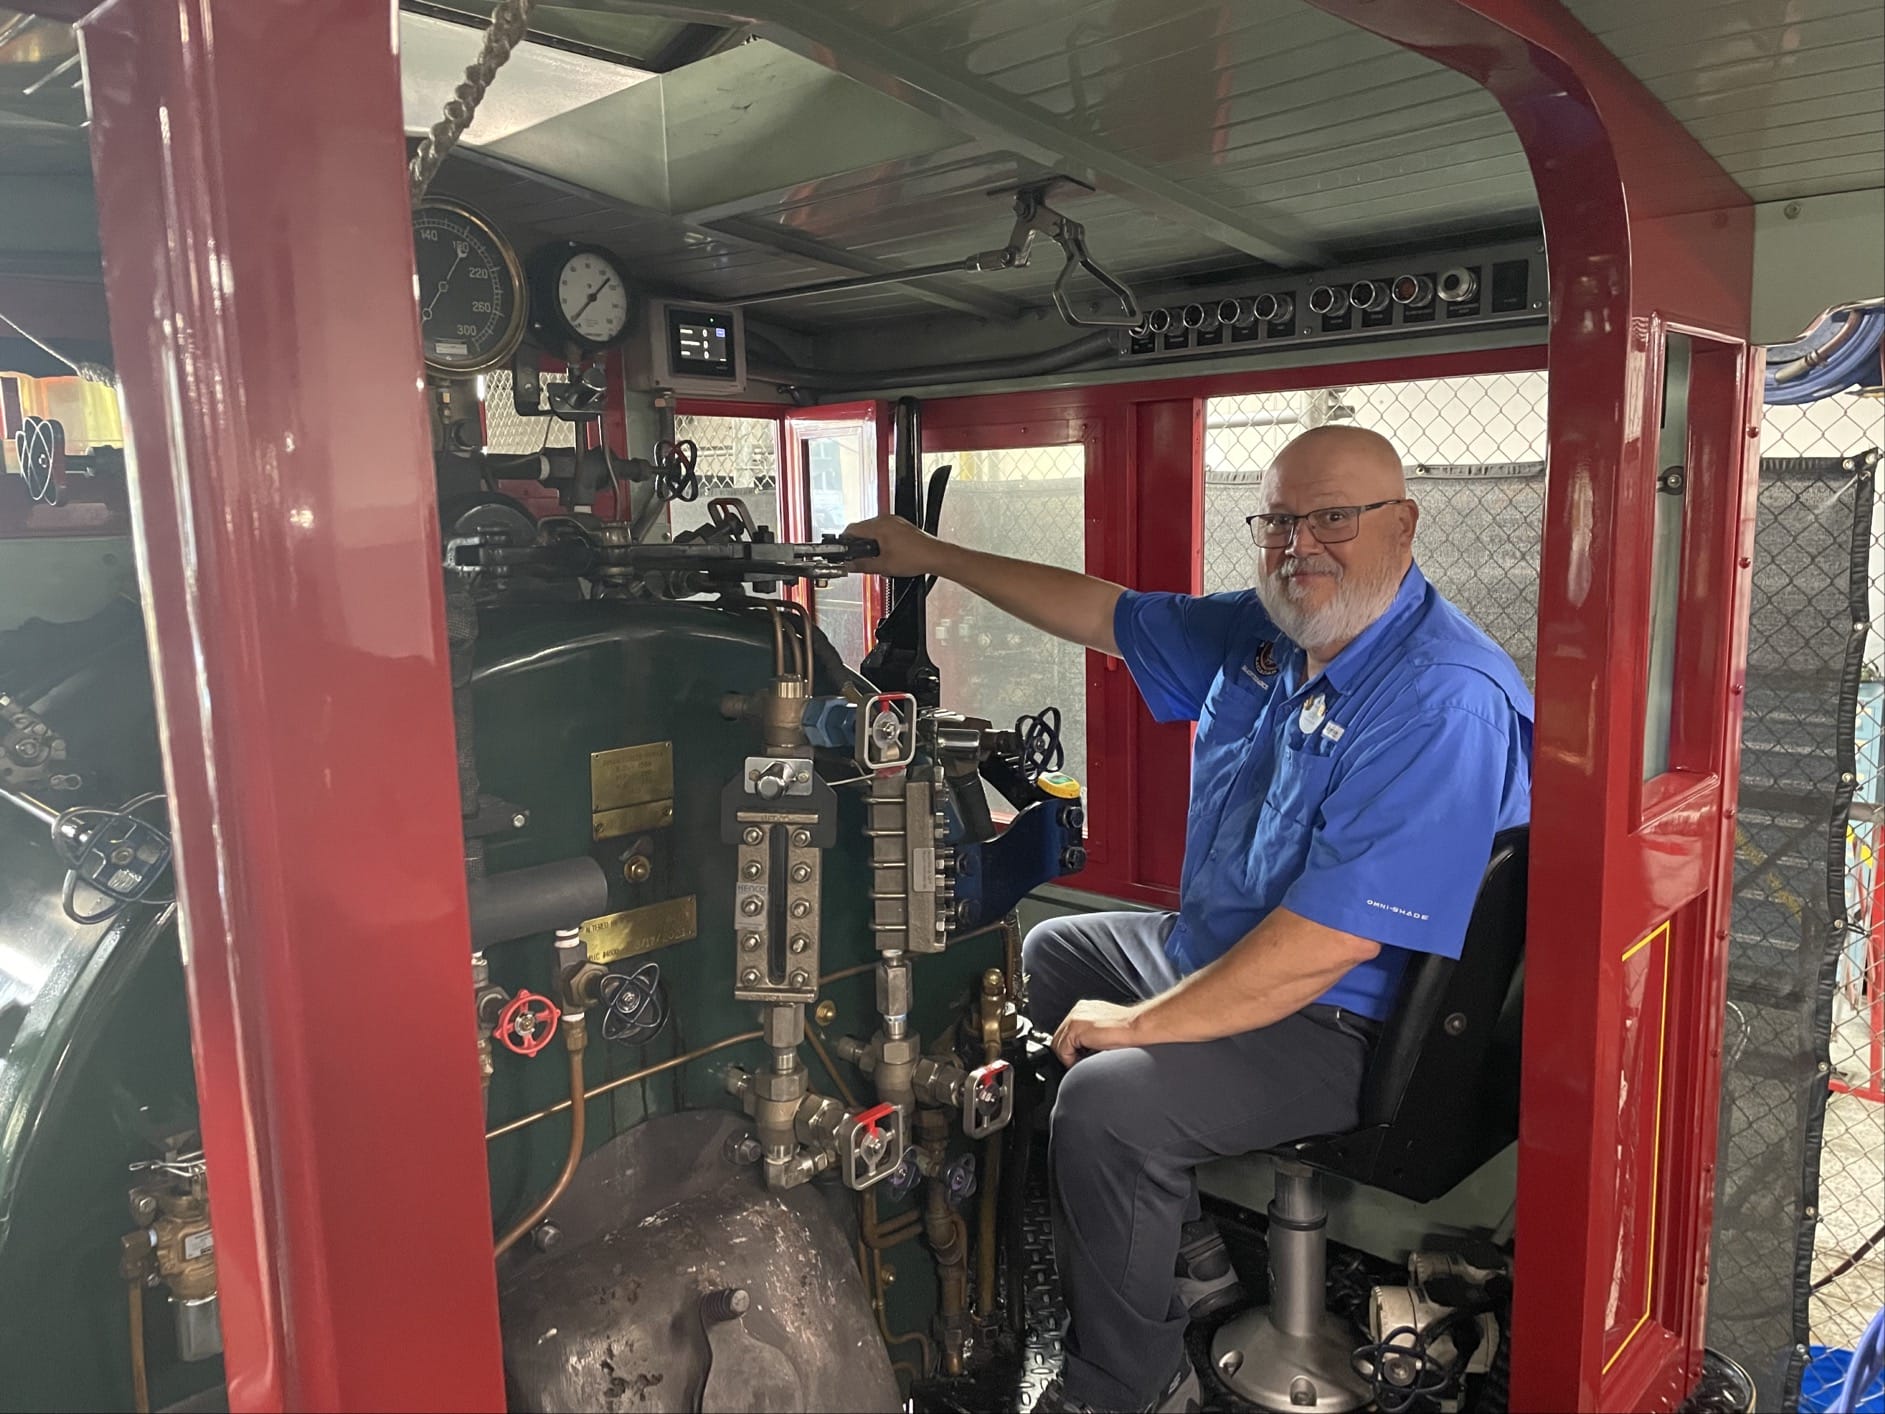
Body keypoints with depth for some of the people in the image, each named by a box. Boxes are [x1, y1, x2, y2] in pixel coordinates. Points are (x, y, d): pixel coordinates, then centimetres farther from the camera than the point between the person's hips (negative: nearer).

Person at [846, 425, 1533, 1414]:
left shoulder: (1445, 704, -28)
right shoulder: (1261, 633, 1)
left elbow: (1328, 944, -32)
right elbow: (1104, 615, 13)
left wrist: (1141, 1022, -24)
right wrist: (934, 556, 13)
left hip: (1345, 1029, -10)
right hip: (1213, 948, 10)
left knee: (1107, 1100, -28)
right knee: (1050, 956, 22)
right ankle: (1185, 1250, 19)